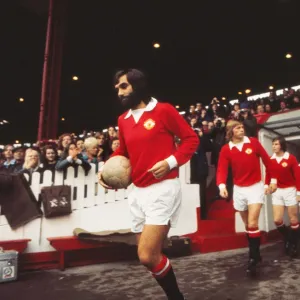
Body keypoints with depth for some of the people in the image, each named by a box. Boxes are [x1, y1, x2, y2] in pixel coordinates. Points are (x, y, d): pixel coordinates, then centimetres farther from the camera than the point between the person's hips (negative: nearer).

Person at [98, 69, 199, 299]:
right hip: (138, 192, 7)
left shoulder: (163, 110, -5)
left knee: (148, 256, -12)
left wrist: (170, 162, -16)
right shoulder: (122, 120, 12)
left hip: (162, 189, -7)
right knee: (148, 255, 12)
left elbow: (191, 138, -2)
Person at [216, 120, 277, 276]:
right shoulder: (225, 149, -6)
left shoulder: (253, 142, -6)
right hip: (238, 189, 2)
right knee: (247, 225, 14)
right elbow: (222, 169, -15)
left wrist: (273, 179, 4)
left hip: (255, 187, -2)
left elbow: (267, 160, 3)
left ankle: (253, 259, -1)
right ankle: (255, 254, 32)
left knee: (252, 224, -13)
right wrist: (222, 185, -33)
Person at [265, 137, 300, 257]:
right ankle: (287, 239, 26)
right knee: (277, 220, -3)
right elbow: (268, 174, 5)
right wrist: (266, 185, -11)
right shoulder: (270, 159, 1)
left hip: (290, 190, -3)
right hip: (277, 191, 3)